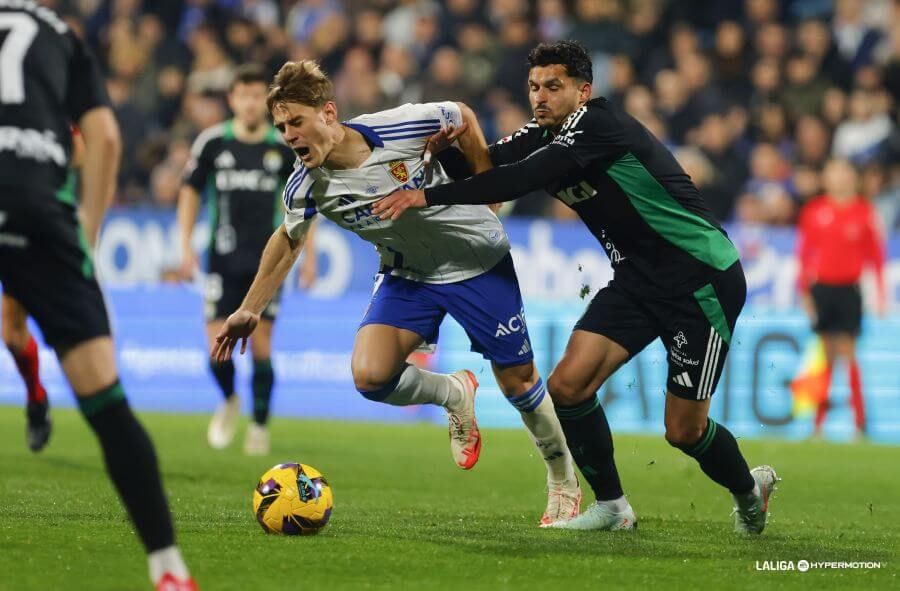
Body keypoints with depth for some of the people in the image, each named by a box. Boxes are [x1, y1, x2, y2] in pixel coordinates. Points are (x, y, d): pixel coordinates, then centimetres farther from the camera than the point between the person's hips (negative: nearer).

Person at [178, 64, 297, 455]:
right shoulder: (212, 143, -1)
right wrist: (186, 247, 3)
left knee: (261, 346, -3)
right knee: (218, 346, -6)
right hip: (224, 258, 0)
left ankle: (259, 426, 10)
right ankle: (230, 401, 24)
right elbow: (190, 192, 9)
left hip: (267, 259, 0)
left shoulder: (284, 148, 0)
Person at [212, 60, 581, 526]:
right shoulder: (304, 188, -18)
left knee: (517, 380, 3)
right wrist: (250, 309, 5)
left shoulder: (401, 127, -28)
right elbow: (289, 240, 3)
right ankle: (454, 394, 15)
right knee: (370, 376, -18)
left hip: (479, 261, -3)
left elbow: (463, 117, -8)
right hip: (407, 274, 3)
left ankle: (564, 481, 28)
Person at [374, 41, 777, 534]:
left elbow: (523, 179, -32)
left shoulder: (600, 124, -22)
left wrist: (428, 196, -35)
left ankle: (749, 489, 28)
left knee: (683, 430, -2)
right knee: (568, 385, -9)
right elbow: (490, 163, -9)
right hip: (638, 277, 8)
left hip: (704, 276, -8)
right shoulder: (541, 137, 4)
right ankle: (611, 507, 8)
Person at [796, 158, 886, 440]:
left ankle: (859, 422, -2)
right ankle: (819, 421, 10)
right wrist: (804, 290, 3)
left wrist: (880, 293, -1)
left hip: (849, 289, -2)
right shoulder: (814, 210, 5)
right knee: (826, 354, 5)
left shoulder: (864, 211, 1)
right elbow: (805, 253, 7)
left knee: (847, 353, -6)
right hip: (821, 288, 2)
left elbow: (875, 253, 3)